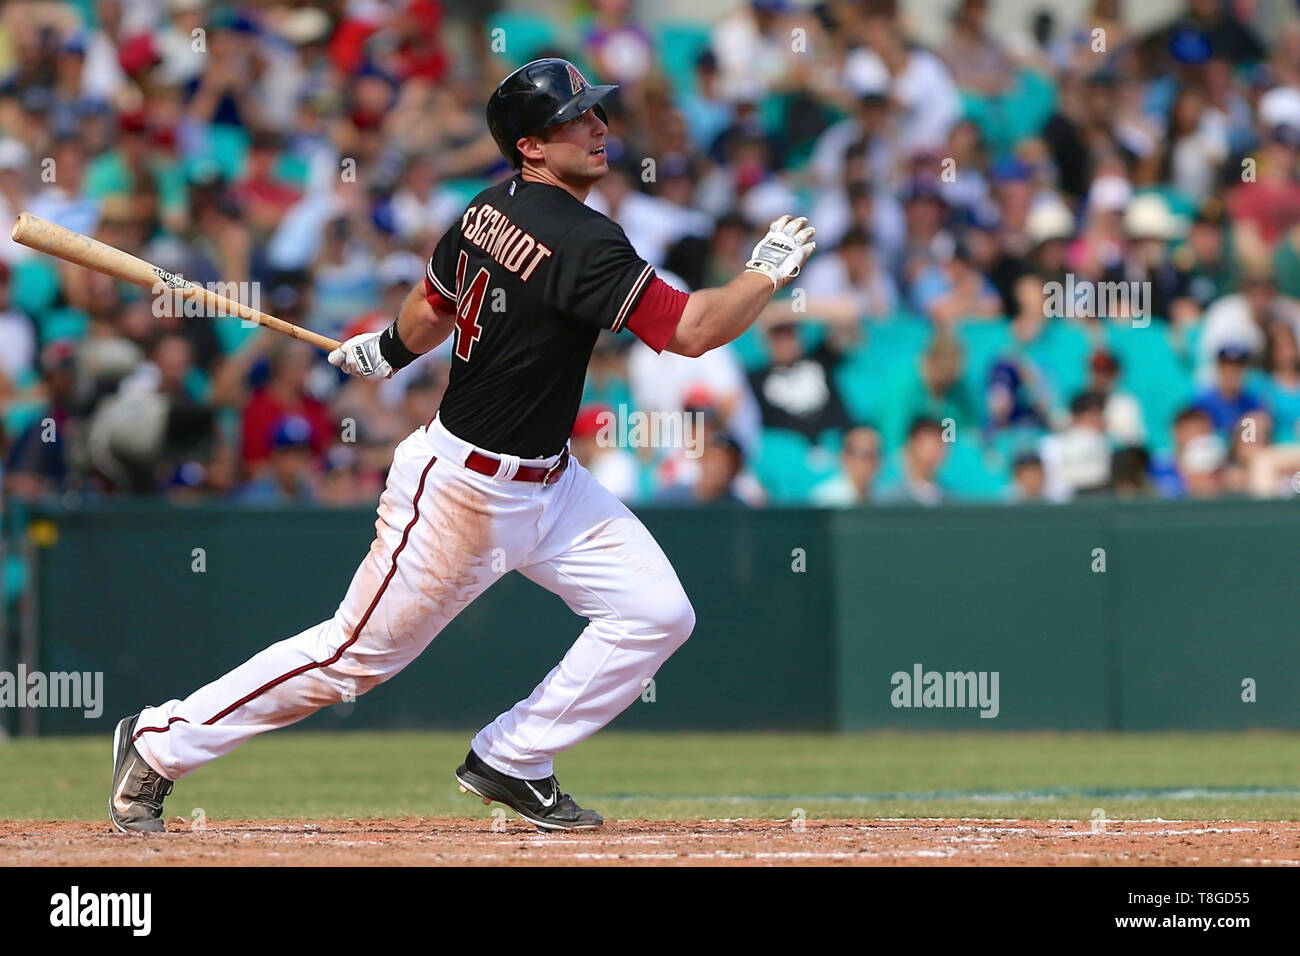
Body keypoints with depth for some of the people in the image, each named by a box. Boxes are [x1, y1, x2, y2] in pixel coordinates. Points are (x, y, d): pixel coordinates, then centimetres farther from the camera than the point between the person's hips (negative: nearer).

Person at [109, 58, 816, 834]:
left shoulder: (490, 210, 2)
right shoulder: (580, 242, -27)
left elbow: (430, 311, 18)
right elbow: (692, 331, -30)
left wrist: (391, 350, 38)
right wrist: (770, 269, -17)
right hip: (463, 490, -10)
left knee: (658, 614, 2)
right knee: (356, 655, 1)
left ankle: (510, 764, 12)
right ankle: (160, 742, 16)